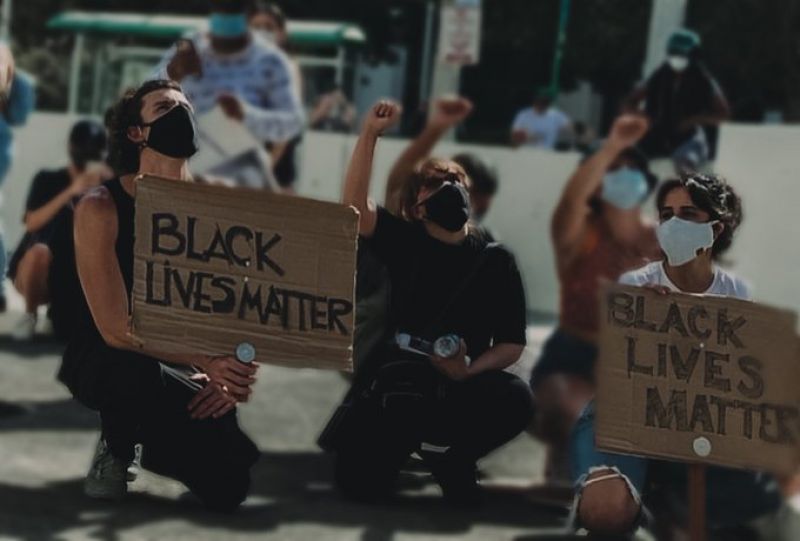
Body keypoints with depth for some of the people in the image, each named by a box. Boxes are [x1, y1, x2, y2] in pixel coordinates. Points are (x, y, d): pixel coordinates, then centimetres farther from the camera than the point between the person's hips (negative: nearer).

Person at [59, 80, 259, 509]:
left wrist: (232, 374, -24)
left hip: (181, 365, 4)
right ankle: (116, 447, -4)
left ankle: (150, 441, 19)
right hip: (104, 360, -4)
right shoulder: (100, 208, -15)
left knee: (227, 488, -16)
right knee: (138, 375, -41)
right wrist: (206, 364, -34)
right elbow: (117, 330, -22)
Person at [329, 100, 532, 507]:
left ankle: (444, 452, -3)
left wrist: (468, 371, -16)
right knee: (361, 483, -23)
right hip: (399, 377, -1)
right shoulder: (406, 244, 10)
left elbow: (512, 345, 3)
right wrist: (370, 134, -14)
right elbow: (355, 206, -7)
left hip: (463, 383, 1)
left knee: (516, 398, -33)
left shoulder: (495, 261, 10)